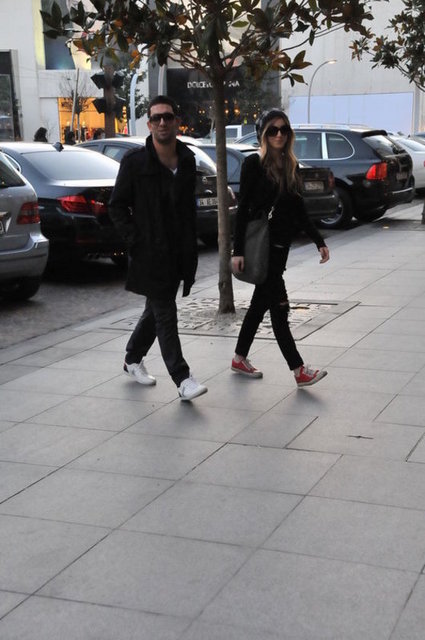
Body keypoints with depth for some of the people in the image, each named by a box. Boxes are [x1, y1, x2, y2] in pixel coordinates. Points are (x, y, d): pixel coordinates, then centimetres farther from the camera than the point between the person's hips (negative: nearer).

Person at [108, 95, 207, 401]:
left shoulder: (187, 159, 6)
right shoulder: (135, 161, -8)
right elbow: (117, 206, -3)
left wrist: (191, 247, 10)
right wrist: (136, 241, -12)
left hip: (179, 252, 6)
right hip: (150, 254, -5)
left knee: (157, 310, 17)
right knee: (165, 314, -4)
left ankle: (133, 359, 37)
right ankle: (182, 379, -2)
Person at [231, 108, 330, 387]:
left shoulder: (291, 165, 10)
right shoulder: (254, 163, -8)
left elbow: (299, 209, 14)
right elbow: (243, 208, -10)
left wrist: (319, 241, 7)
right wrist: (238, 251, -15)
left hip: (281, 244, 7)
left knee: (261, 302, 14)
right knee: (279, 306, -7)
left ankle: (240, 359, 28)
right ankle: (299, 370, -6)